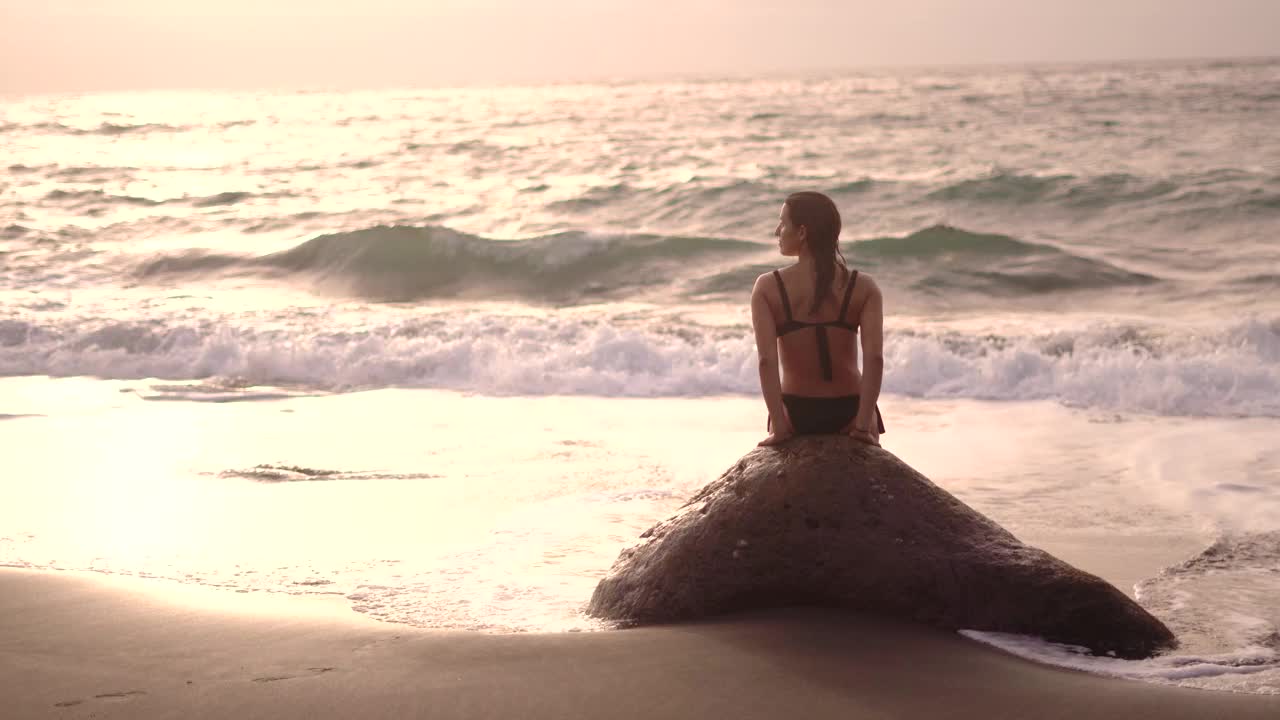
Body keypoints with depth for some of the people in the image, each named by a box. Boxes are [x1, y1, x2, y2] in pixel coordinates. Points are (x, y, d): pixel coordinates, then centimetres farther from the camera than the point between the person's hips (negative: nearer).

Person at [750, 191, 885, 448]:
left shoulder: (767, 287, -7)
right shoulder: (863, 287, -5)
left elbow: (767, 359, -17)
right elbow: (874, 357, -17)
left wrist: (779, 428, -17)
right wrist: (863, 426, -18)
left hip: (795, 416, 0)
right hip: (850, 413, 0)